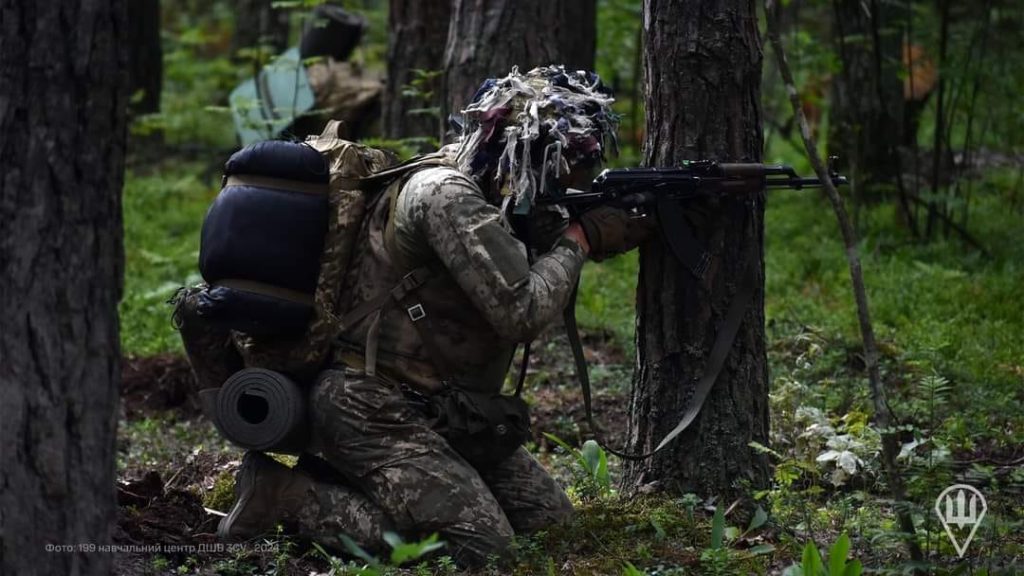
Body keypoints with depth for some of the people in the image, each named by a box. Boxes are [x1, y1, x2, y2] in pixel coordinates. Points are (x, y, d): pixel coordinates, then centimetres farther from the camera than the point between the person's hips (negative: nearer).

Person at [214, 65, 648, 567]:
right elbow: (521, 313, -24)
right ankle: (284, 494, -9)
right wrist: (579, 238, -9)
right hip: (371, 407, -10)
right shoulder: (447, 194, -20)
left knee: (548, 516, 7)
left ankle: (360, 488, 11)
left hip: (434, 410, 10)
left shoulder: (496, 195, 9)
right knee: (481, 548, -18)